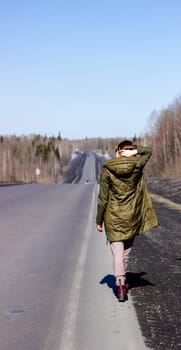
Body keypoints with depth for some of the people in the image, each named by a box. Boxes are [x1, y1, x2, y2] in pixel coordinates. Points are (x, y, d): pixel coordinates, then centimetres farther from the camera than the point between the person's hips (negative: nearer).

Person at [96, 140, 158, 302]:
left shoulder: (107, 170, -10)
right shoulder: (137, 165, -7)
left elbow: (103, 198, -6)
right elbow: (148, 151, 16)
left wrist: (99, 220, 3)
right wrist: (134, 150, -2)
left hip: (113, 217, -2)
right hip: (132, 215, 2)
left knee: (117, 253, 0)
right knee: (127, 250, 18)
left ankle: (120, 284, -13)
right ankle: (123, 281, 30)